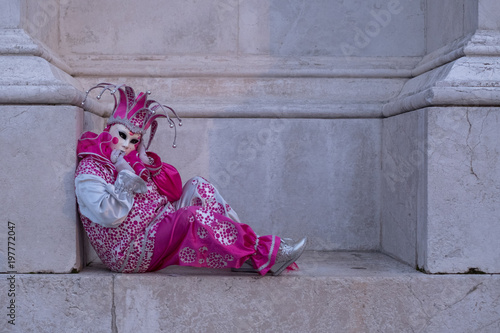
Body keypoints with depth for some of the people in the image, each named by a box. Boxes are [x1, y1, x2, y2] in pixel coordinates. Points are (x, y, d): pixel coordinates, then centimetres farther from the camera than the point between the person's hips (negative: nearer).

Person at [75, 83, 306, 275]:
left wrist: (148, 165, -1)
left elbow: (172, 192, 12)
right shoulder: (89, 170, -9)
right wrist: (126, 175, -16)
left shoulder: (132, 161, 17)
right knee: (192, 216, -30)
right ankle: (263, 255, -27)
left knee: (197, 187, -1)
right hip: (130, 255, -9)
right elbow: (109, 216, -26)